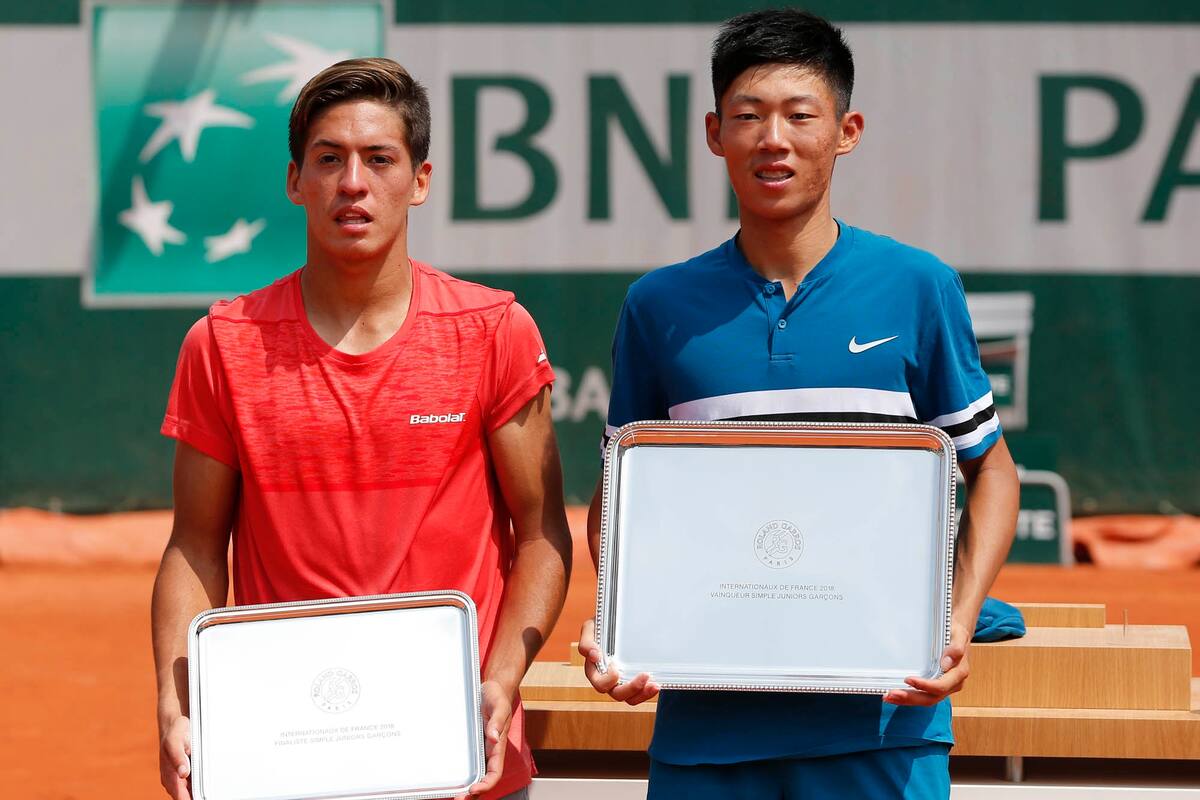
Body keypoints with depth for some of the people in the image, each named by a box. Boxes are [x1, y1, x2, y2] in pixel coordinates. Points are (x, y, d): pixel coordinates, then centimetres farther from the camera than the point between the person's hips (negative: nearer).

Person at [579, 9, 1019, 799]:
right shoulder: (660, 306, 6)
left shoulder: (919, 288, 2)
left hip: (882, 712, -1)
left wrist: (958, 623, -6)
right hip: (704, 718, 1)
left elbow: (991, 468, 9)